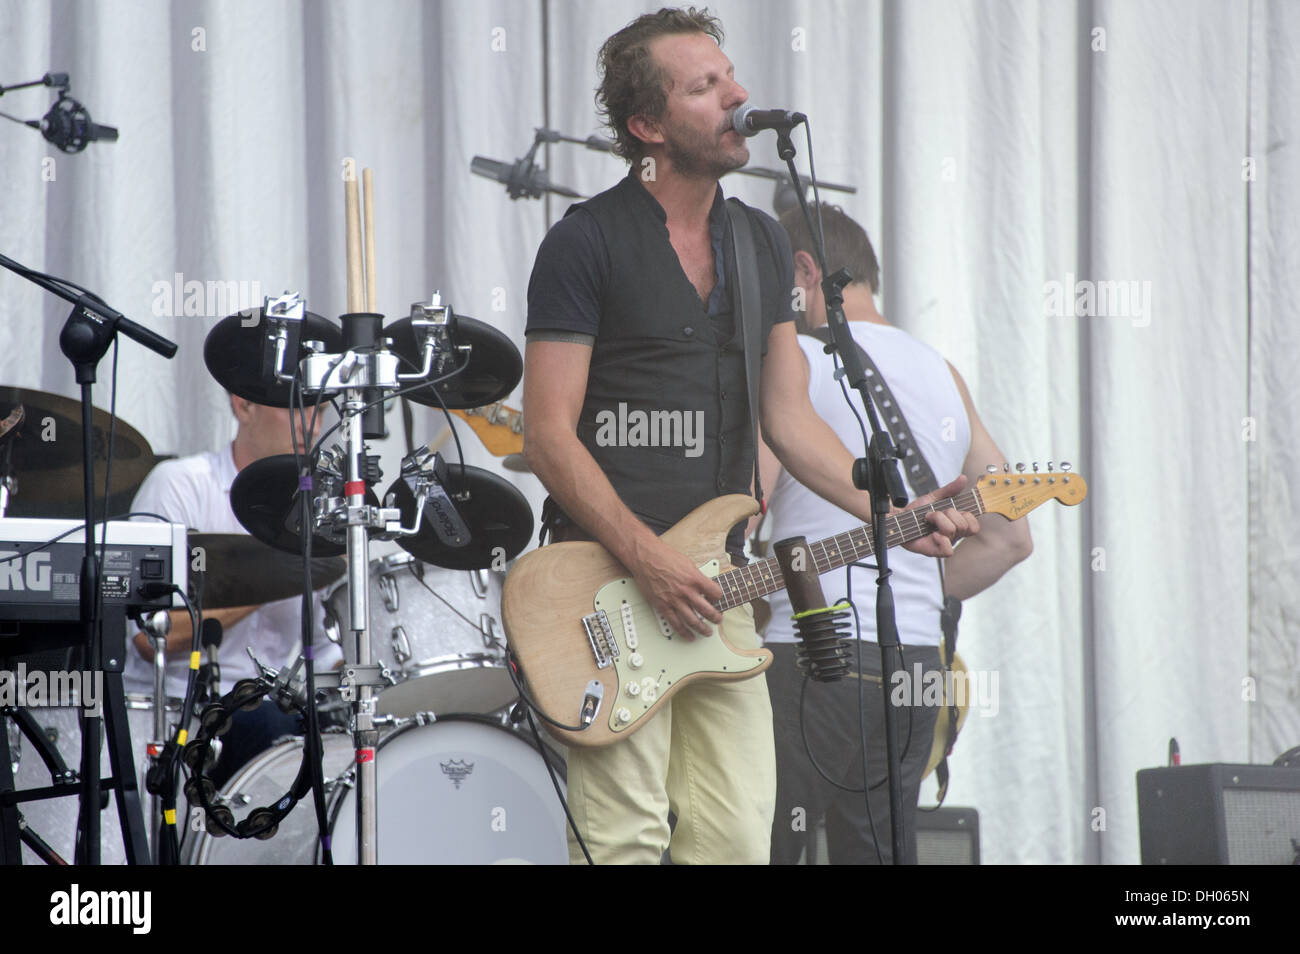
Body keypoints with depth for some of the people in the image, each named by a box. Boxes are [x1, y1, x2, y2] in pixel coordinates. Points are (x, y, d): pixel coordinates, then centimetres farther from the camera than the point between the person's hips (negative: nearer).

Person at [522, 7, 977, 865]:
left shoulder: (762, 245, 15)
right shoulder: (587, 242, -6)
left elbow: (789, 418, 14)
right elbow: (549, 434, -9)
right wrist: (650, 559, -18)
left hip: (714, 587, 6)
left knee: (738, 839, 3)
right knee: (625, 841, -10)